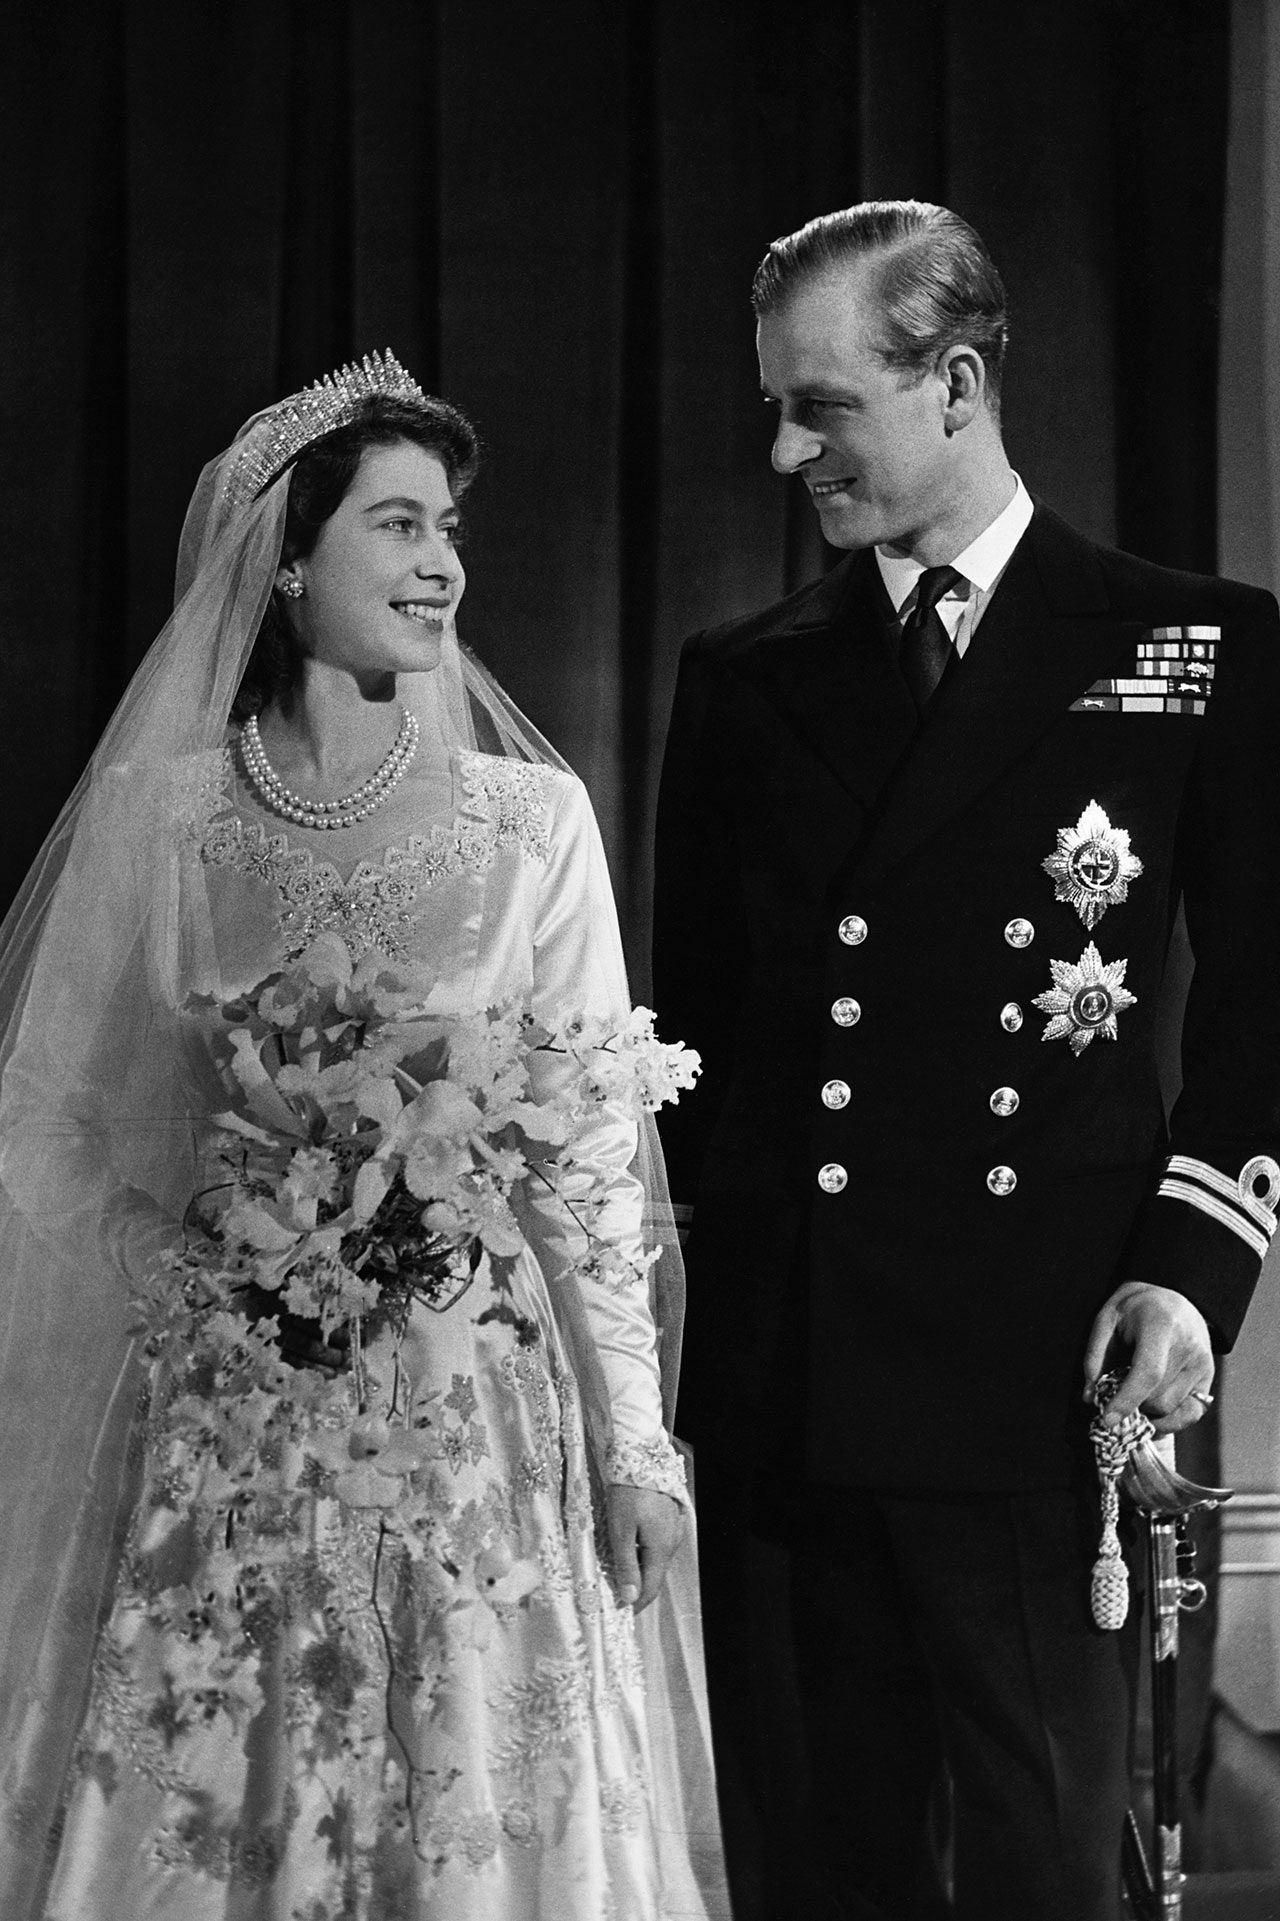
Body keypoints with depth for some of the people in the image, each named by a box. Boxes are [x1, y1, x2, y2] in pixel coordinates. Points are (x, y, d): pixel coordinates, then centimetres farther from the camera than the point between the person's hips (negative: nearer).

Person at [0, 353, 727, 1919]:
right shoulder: (166, 819, 1)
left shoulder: (530, 818, -1)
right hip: (226, 1424, 1)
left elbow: (592, 1139, 0)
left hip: (475, 1420, 0)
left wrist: (634, 1431, -2)